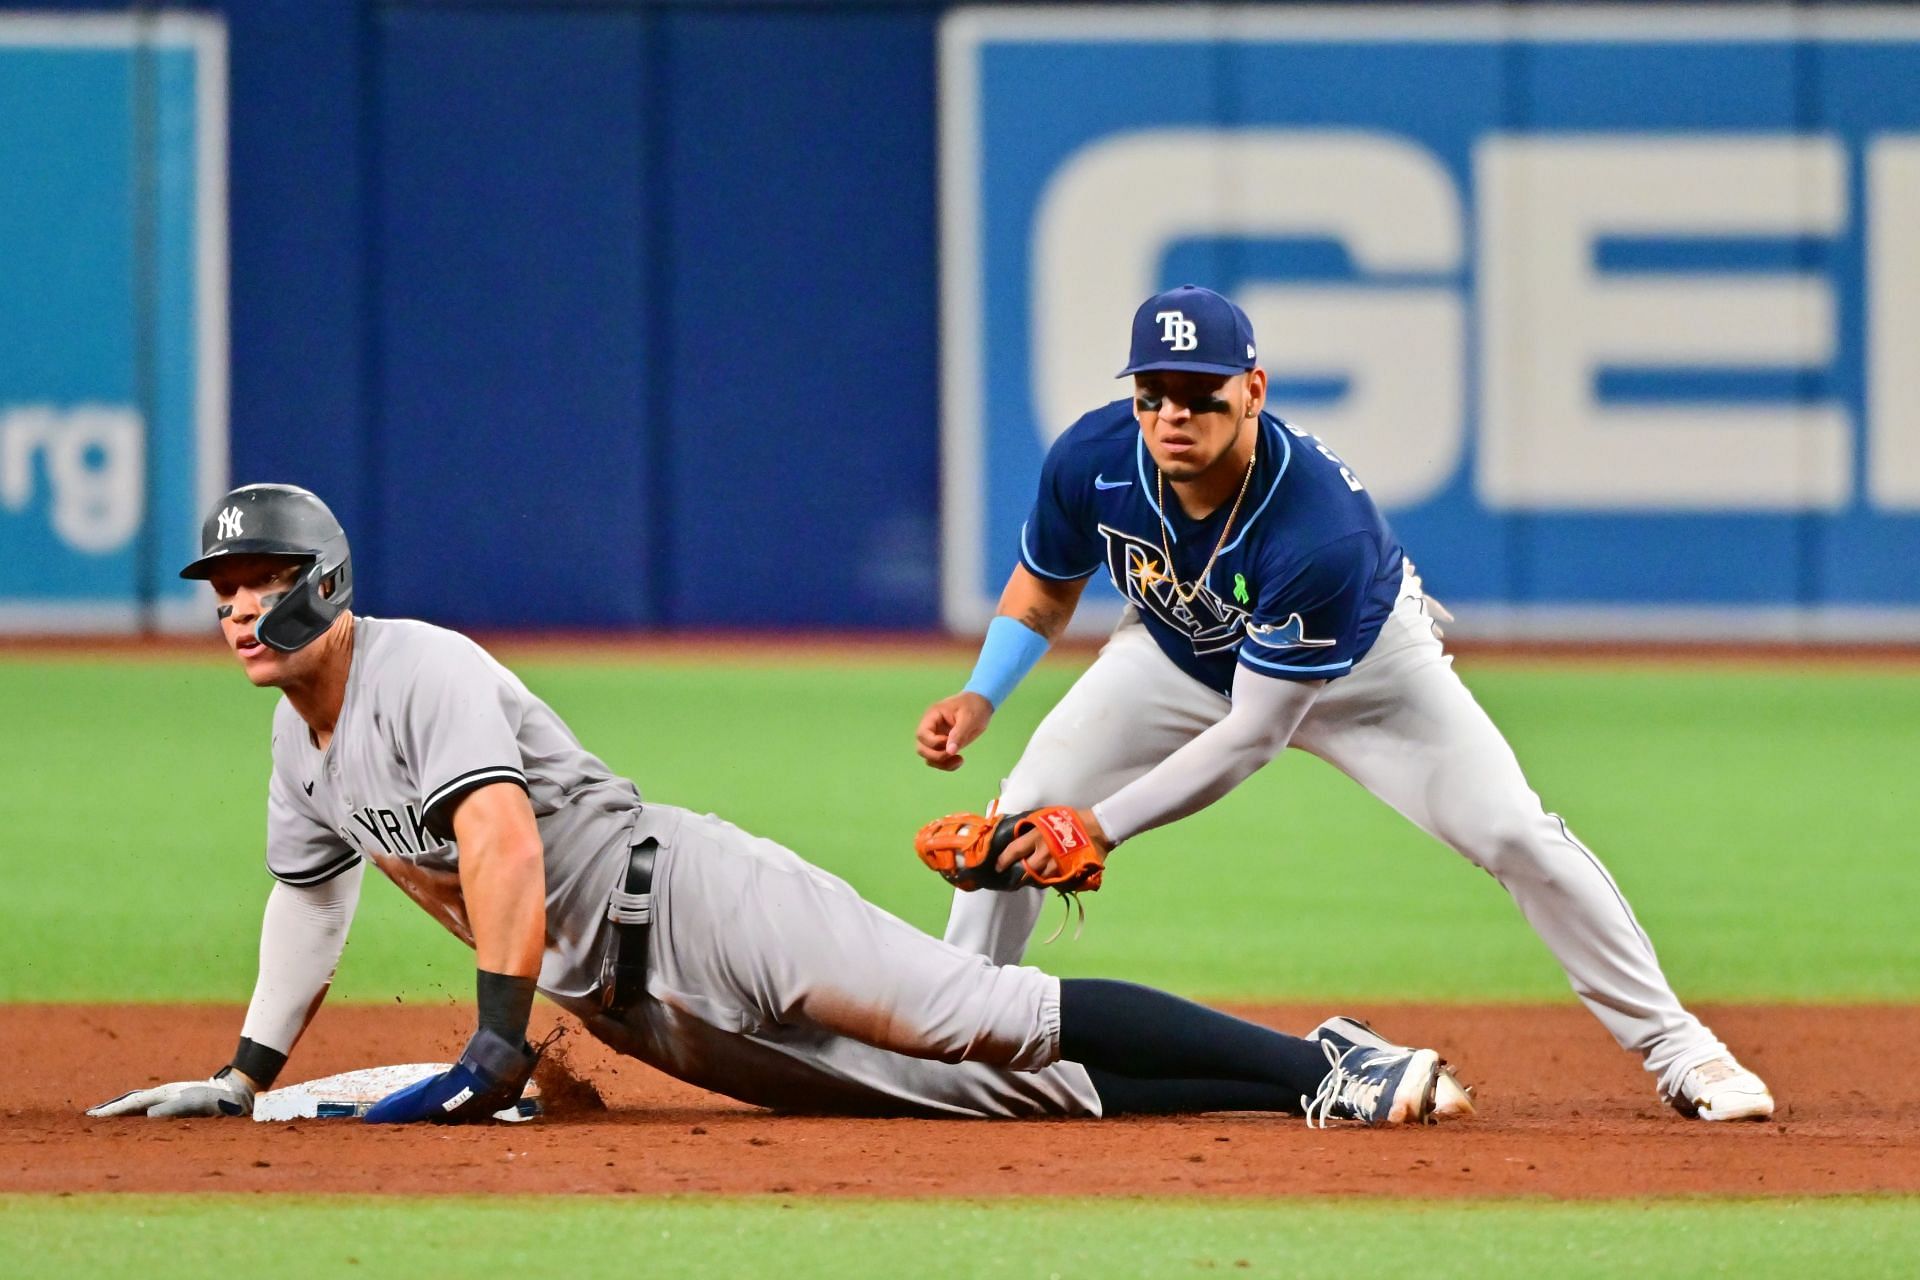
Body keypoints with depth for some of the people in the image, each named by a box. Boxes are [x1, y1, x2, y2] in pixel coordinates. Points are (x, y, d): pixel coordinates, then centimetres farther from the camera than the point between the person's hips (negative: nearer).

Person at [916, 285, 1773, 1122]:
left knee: (1515, 835, -13)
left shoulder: (1322, 529, -43)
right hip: (1180, 657, 4)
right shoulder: (1092, 462, -30)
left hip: (1363, 666, -4)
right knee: (1026, 814, -10)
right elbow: (1044, 591, -6)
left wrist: (1106, 825, -39)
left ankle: (1672, 1046, 1)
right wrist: (980, 699, -23)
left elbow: (1254, 733, -36)